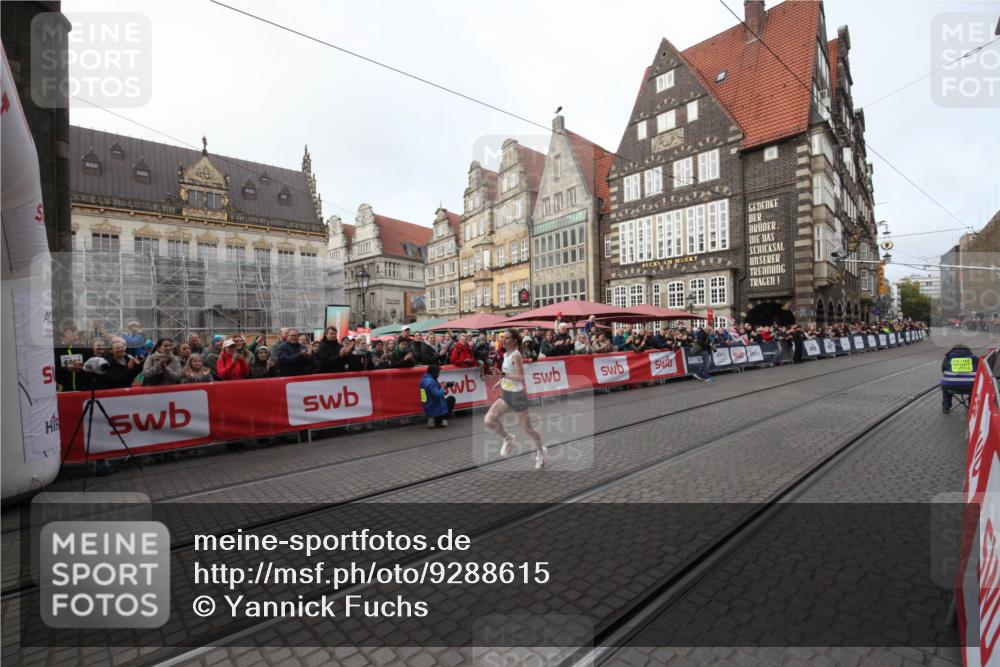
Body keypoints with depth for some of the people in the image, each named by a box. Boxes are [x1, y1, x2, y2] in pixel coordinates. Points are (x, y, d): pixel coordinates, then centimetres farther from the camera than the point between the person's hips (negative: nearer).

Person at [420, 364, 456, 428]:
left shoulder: (423, 380, 6)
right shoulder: (431, 382, -24)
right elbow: (438, 395, -31)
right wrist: (443, 387, -12)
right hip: (436, 410, -8)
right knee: (451, 399, 17)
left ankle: (435, 419, 12)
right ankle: (443, 419, 6)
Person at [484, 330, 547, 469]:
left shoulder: (516, 355, -18)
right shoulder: (506, 354, 7)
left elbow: (521, 378, -26)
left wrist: (504, 374, -32)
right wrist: (501, 382, 13)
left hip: (517, 395, -8)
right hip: (506, 395, 8)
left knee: (527, 429, 7)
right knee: (488, 421, -5)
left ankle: (541, 451, 33)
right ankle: (508, 439, 19)